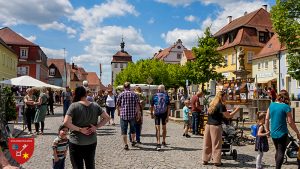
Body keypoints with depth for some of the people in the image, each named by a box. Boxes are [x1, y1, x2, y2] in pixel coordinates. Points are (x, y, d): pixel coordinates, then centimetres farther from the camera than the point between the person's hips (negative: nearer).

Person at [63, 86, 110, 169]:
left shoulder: (74, 106, -13)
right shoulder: (95, 106, -2)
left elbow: (66, 123, -23)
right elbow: (107, 117, 1)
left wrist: (80, 129, -15)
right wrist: (96, 127, -4)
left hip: (76, 143, -4)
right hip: (92, 142, 4)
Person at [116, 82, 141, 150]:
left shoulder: (121, 95, 0)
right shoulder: (134, 94, 2)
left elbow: (117, 105, 3)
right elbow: (137, 105, -3)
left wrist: (118, 112, 19)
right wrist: (138, 113, 5)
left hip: (123, 115, -1)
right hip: (132, 115, 2)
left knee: (124, 131, 6)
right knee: (132, 129, 21)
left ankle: (125, 145, 5)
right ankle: (133, 141, 34)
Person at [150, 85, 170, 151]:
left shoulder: (154, 96, -1)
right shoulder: (166, 96, 1)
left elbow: (151, 106, -1)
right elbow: (168, 107, -5)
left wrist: (151, 114, 10)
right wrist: (168, 116, -5)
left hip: (157, 114, -2)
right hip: (164, 114, 2)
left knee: (158, 129, -3)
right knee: (164, 128, 18)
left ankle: (158, 144, -14)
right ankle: (163, 142, 31)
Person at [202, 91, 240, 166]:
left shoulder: (212, 104, 14)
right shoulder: (221, 105, -9)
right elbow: (228, 116, -5)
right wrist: (236, 110, 5)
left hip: (208, 125, 7)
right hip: (215, 126, -7)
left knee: (207, 144, 11)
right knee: (216, 144, 4)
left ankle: (205, 160, 17)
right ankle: (216, 161, 10)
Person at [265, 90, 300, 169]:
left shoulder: (271, 105, 1)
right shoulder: (286, 107, -13)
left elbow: (267, 119, 6)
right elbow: (290, 122, -13)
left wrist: (267, 129, 18)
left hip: (273, 133, 5)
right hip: (282, 133, -5)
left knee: (277, 151, 21)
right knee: (281, 153, 5)